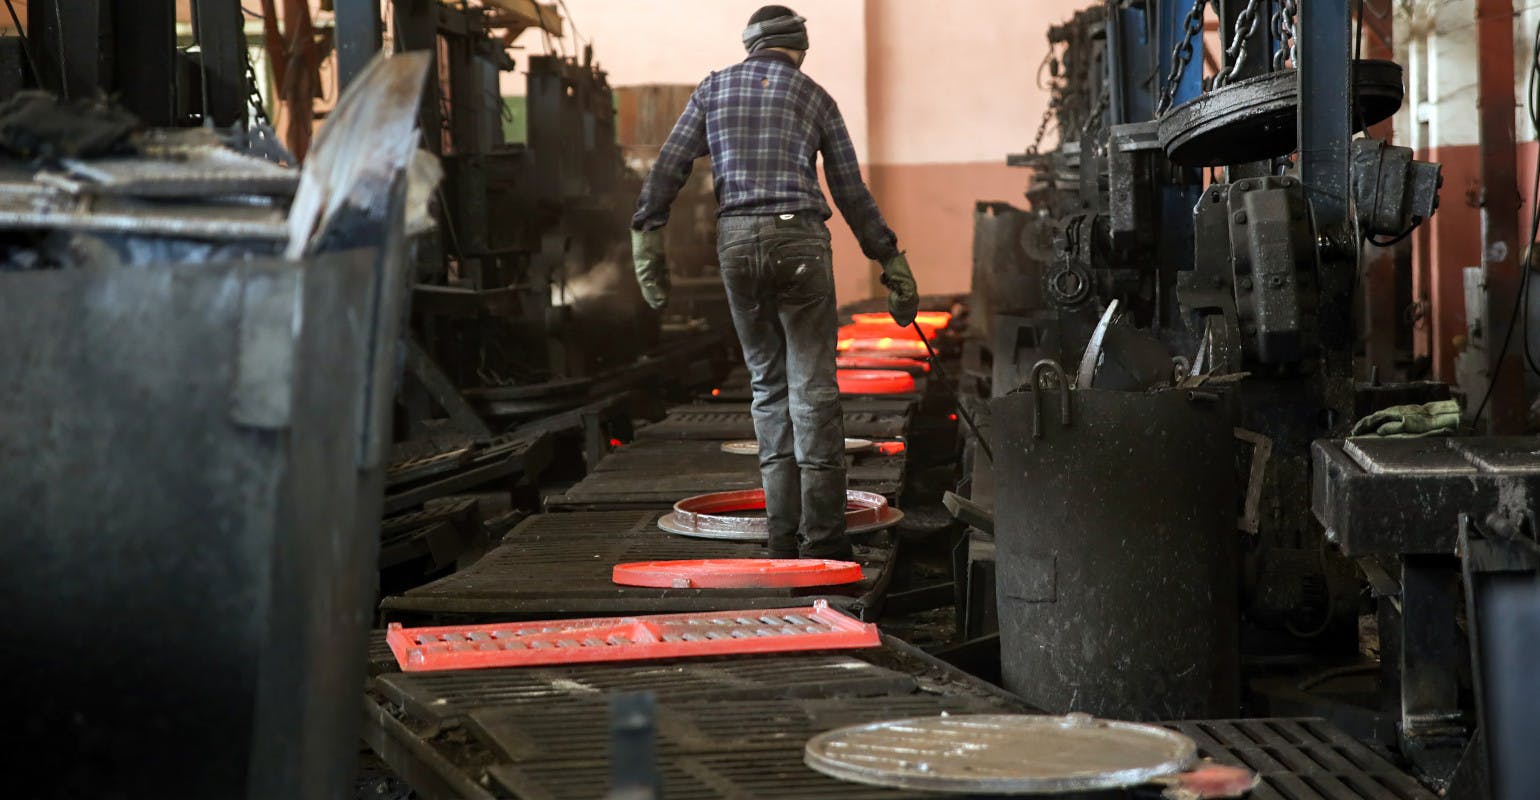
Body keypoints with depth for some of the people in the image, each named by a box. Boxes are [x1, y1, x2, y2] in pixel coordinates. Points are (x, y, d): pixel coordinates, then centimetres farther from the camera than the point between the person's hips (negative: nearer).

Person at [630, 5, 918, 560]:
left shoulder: (713, 89, 15)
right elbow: (851, 192, 10)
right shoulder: (814, 97, 11)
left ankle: (784, 535, 8)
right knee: (813, 389, -1)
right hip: (800, 241, -2)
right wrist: (891, 261, 14)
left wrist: (646, 235, 8)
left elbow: (668, 168, 6)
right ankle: (821, 538, -6)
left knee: (768, 385, 12)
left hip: (736, 243, 2)